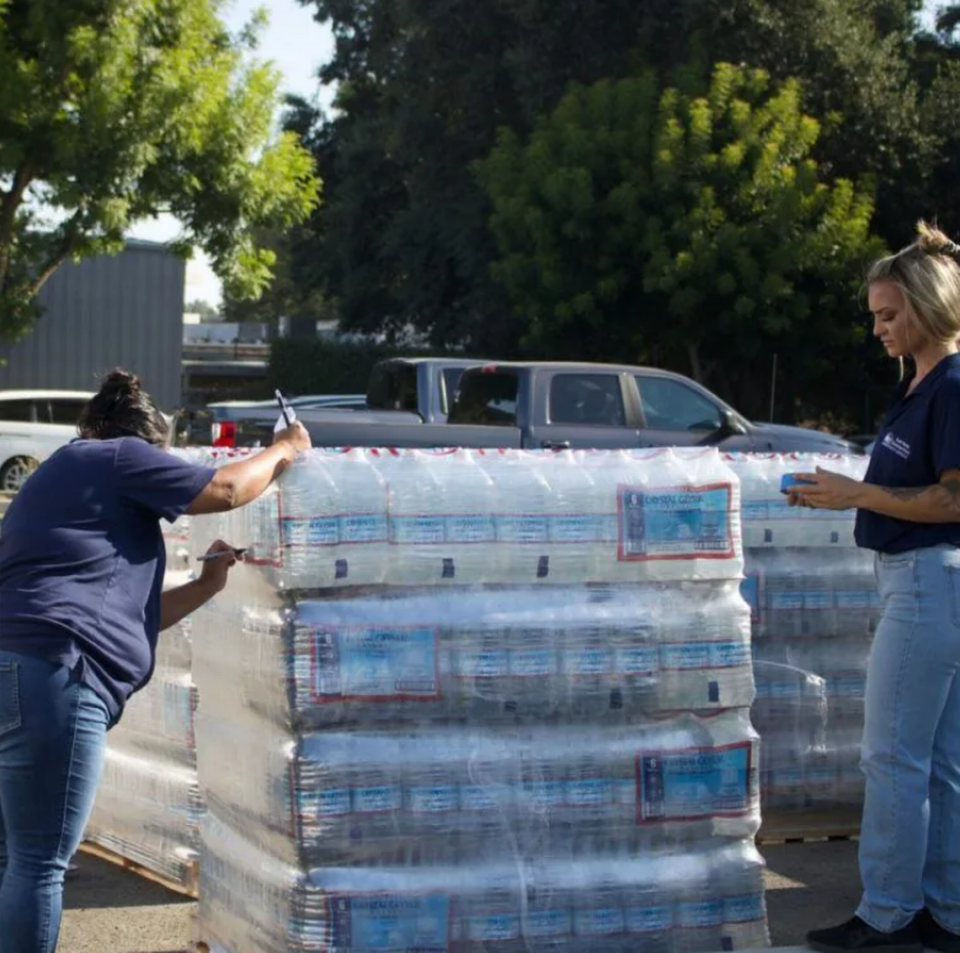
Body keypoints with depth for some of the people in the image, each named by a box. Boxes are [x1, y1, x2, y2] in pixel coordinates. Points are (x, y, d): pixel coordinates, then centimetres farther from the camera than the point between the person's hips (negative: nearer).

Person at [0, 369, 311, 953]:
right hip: (48, 675, -10)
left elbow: (120, 612, 34)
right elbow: (226, 490, 6)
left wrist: (207, 586, 33)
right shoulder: (115, 457, 5)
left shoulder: (58, 479, 33)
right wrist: (286, 450, 23)